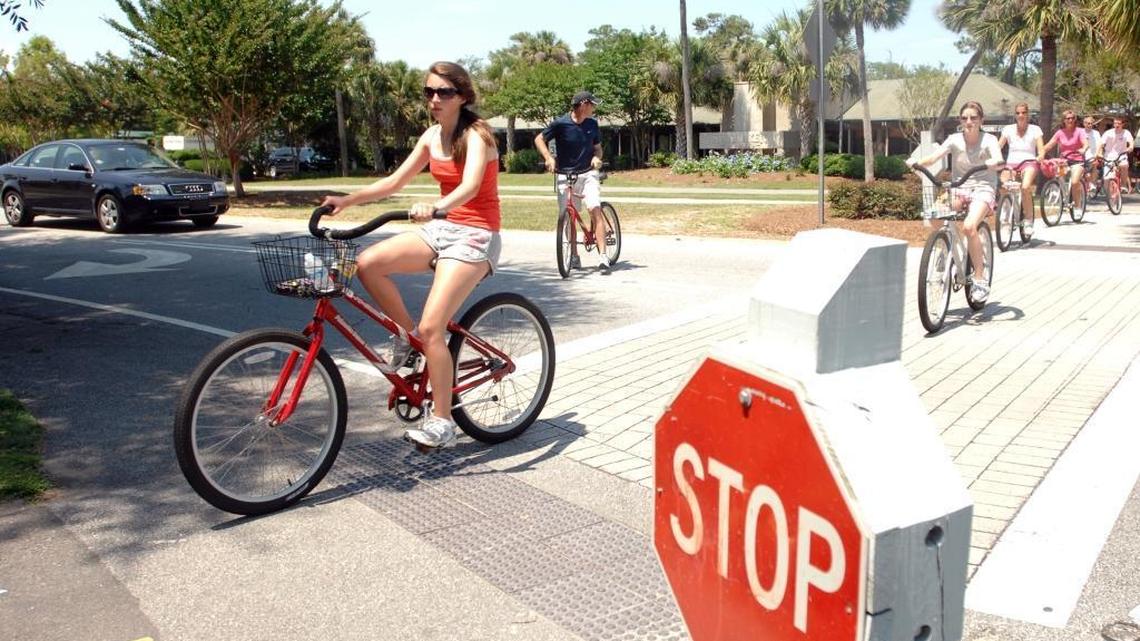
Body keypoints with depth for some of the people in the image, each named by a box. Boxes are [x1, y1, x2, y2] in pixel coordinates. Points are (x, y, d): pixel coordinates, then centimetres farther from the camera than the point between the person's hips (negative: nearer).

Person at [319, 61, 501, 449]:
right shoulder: (433, 136, 10)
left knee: (431, 328, -17)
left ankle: (441, 422, -4)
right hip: (443, 228, 7)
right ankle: (406, 334, 6)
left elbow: (470, 186, -30)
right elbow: (394, 182, 12)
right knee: (368, 264, -15)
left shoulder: (476, 134, -12)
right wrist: (347, 200, 1)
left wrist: (434, 207, -49)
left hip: (475, 235, -7)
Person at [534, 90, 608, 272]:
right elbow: (539, 139, 1)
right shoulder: (560, 124, -7)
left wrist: (596, 157, -7)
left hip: (588, 173, 1)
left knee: (595, 210, -16)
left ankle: (603, 256, -19)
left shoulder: (592, 124, 4)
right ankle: (574, 256, 18)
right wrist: (548, 157, -15)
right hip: (565, 175, -1)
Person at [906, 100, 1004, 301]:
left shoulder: (988, 140, -3)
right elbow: (934, 156, -14)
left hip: (982, 189, -3)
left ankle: (980, 279, -19)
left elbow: (999, 160, -21)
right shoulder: (954, 139, 2)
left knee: (969, 226, -30)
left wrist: (990, 163, -45)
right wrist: (917, 162, -35)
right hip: (959, 189, 3)